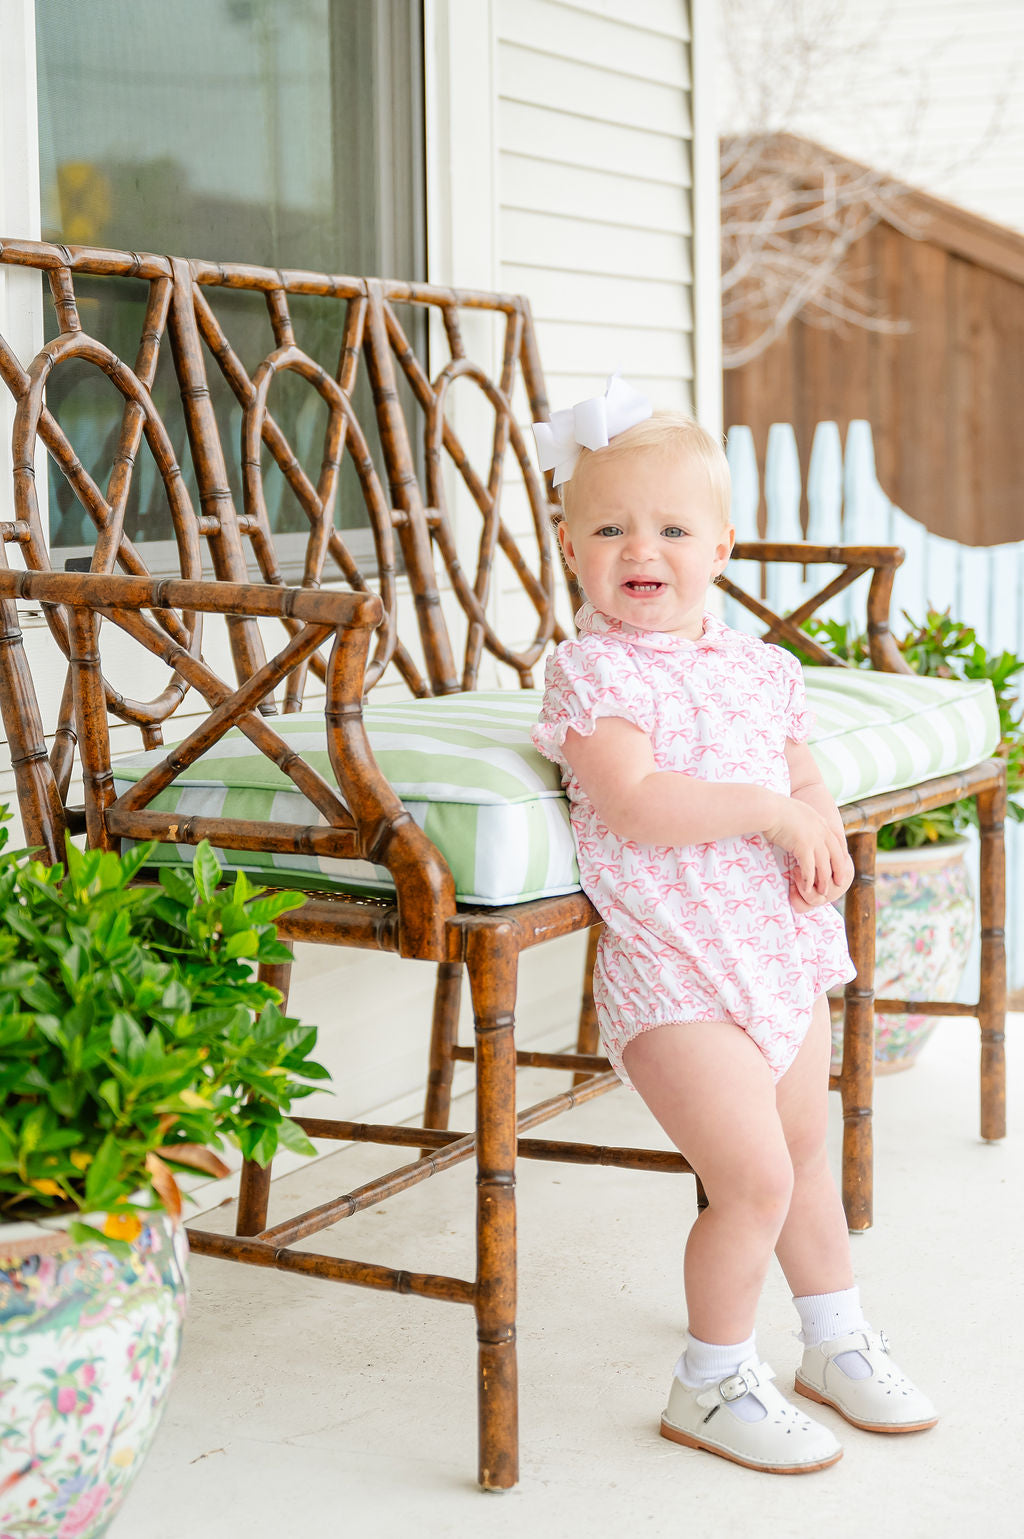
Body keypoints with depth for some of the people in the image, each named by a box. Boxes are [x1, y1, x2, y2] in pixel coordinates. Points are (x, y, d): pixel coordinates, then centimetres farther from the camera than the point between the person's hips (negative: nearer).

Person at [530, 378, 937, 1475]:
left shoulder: (757, 666, 8)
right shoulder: (593, 671, -12)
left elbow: (805, 774, 17)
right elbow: (634, 803, -25)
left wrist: (823, 832, -5)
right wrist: (768, 809, -21)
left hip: (782, 951, 7)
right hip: (676, 971, -7)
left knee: (806, 1157, 20)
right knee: (754, 1179, -10)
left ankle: (838, 1343, 40)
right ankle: (712, 1384, 11)